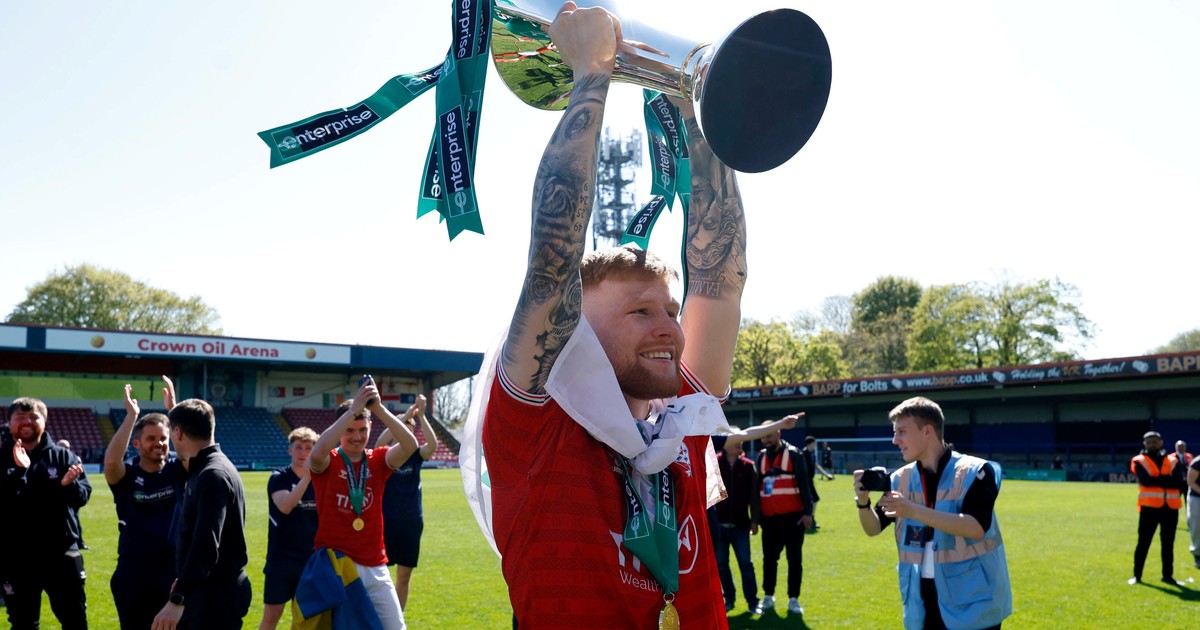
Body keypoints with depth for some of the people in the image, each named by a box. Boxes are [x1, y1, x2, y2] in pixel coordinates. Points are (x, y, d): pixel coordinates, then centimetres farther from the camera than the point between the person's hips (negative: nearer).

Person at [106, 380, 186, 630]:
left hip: (175, 573, 1)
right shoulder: (126, 476, -2)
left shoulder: (178, 471, 1)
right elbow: (110, 460, -25)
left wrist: (173, 409, -23)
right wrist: (131, 416, -24)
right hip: (134, 576, -1)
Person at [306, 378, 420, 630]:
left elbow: (410, 445, -15)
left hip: (375, 566, 3)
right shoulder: (326, 463, -4)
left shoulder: (378, 460, 4)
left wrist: (379, 409, -25)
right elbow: (318, 451, -29)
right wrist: (353, 410, -30)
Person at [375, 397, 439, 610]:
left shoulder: (415, 455, 3)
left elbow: (433, 444, -17)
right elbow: (380, 442, -26)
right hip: (386, 521, -3)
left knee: (404, 575, 10)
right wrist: (403, 417, -30)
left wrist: (421, 416, -25)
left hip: (412, 522, 3)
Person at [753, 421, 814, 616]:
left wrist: (807, 512, -13)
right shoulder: (761, 457, 11)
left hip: (792, 516, -4)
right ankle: (768, 597, 20)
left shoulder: (794, 454, -4)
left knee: (794, 558, 3)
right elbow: (757, 487, 15)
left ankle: (793, 599, 11)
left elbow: (805, 484, -7)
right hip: (769, 517, 4)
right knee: (769, 558, 9)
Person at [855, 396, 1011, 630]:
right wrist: (863, 502, -15)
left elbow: (976, 527, -23)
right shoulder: (901, 478, 5)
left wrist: (914, 511, -30)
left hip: (972, 603, -5)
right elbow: (873, 529, 7)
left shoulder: (975, 472, -10)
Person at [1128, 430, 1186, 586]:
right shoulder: (1140, 461, 2)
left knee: (1168, 544, 10)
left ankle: (1168, 575, 21)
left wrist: (1156, 480, -15)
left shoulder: (1172, 461, 9)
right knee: (1143, 542, 0)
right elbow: (1145, 480, -15)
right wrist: (1167, 480, -11)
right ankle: (1137, 575, 8)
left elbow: (1179, 483, -6)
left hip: (1170, 507, 3)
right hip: (1149, 506, -3)